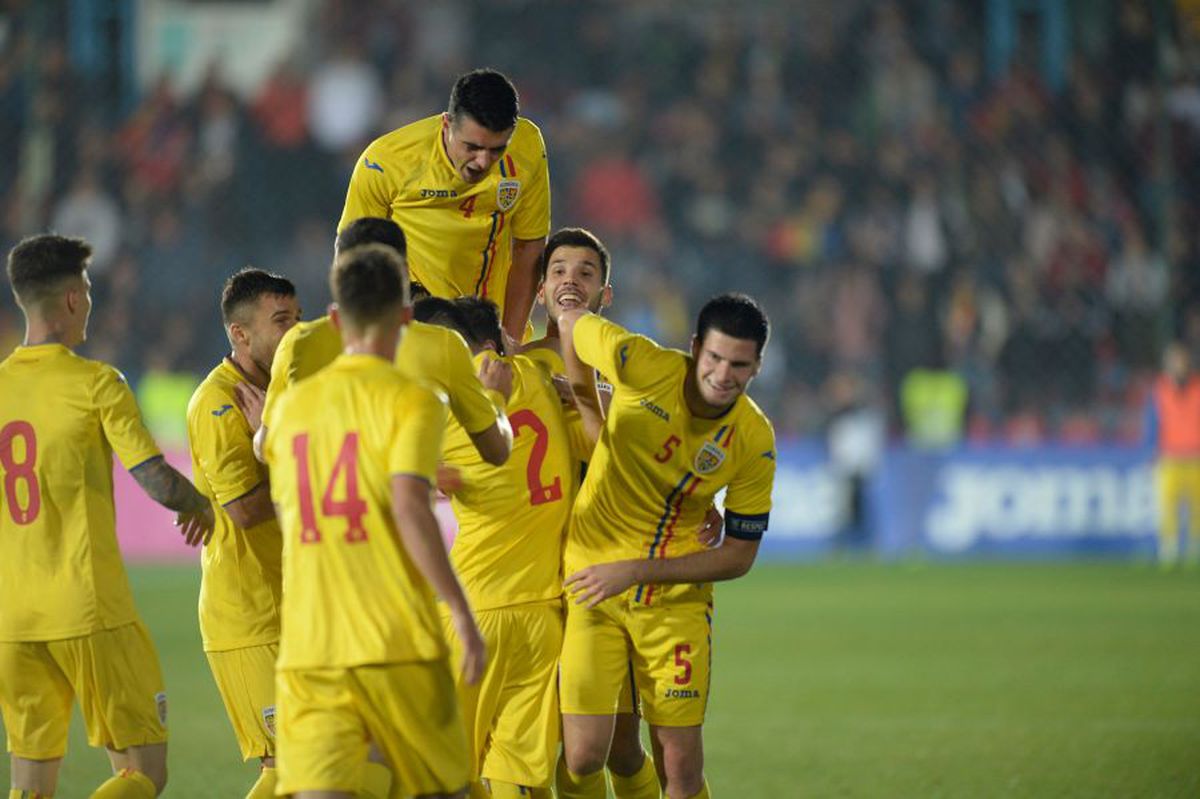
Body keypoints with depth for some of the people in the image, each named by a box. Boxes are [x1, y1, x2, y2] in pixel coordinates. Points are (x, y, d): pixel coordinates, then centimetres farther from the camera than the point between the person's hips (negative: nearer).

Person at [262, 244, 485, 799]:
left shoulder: (291, 406, 12)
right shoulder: (409, 401, -5)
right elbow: (409, 508, -18)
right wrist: (461, 612, -15)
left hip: (306, 646, 4)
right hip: (398, 641, -3)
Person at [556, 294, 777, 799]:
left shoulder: (754, 443, -10)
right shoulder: (644, 367, -15)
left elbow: (739, 555, -6)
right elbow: (570, 322, 2)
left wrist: (636, 571, -15)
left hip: (677, 599, 1)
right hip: (591, 580, -1)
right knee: (583, 756, -8)